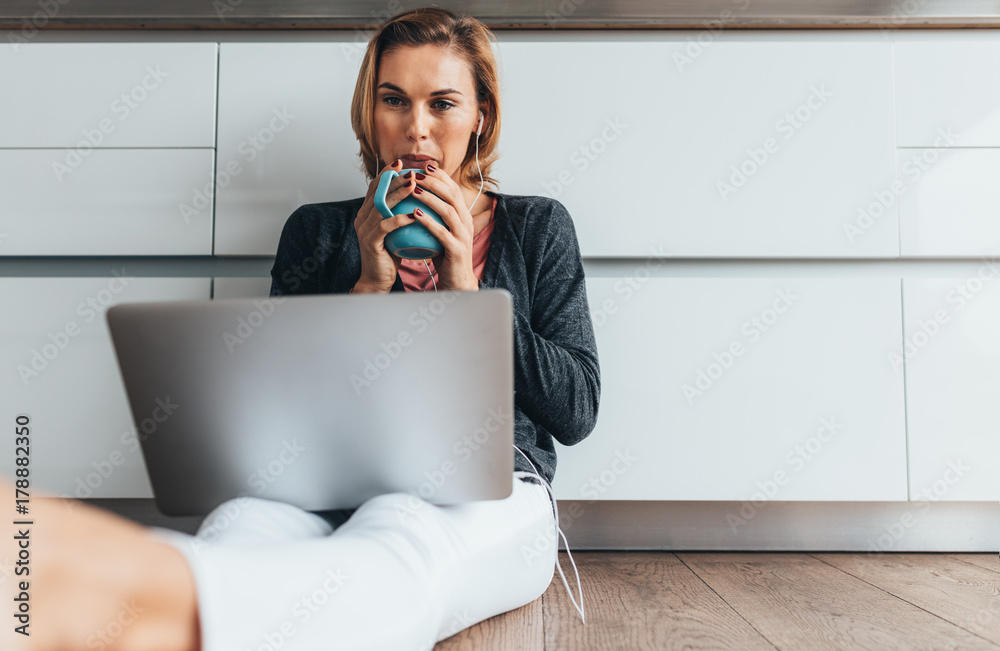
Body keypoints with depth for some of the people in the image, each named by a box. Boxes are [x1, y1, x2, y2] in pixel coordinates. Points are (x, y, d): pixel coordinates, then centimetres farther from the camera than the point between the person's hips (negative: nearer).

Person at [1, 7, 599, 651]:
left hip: (488, 492, -1)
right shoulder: (317, 230, 17)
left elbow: (578, 411, 7)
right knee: (241, 524, -35)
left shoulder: (539, 227, 15)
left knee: (395, 533, -39)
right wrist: (368, 287, -3)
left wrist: (467, 294, -3)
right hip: (331, 488, 2)